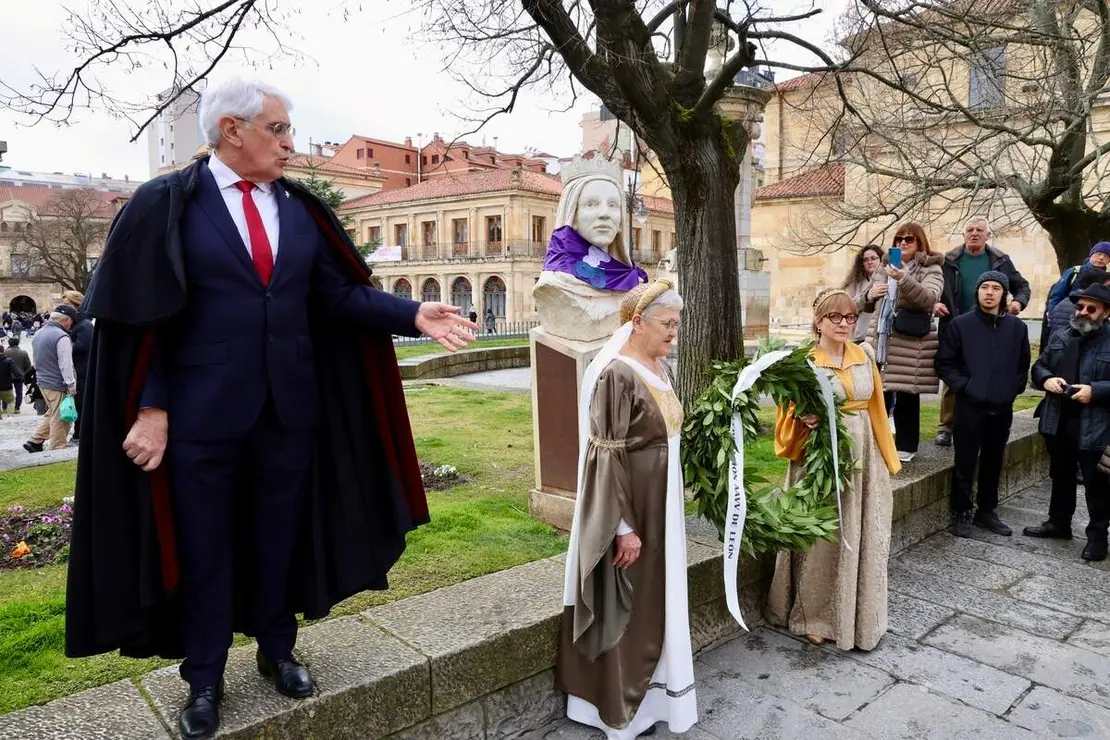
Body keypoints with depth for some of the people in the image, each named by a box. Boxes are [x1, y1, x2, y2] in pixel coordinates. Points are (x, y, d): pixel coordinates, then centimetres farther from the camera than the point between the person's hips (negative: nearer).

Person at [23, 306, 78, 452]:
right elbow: (66, 365, -20)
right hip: (58, 385, -9)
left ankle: (34, 442, 21)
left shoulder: (38, 333, 11)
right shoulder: (61, 337, -18)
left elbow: (36, 360, 20)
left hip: (43, 382, 9)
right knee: (60, 419, -1)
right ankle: (58, 450, 4)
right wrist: (72, 386, -16)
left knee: (52, 415, 21)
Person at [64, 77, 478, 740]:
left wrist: (413, 314, -14)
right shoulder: (166, 204, -4)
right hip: (201, 410, -3)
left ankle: (276, 650, 37)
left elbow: (337, 295, 0)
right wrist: (150, 407, -14)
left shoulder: (301, 209, 6)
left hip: (289, 405, 4)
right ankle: (205, 678, 30)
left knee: (279, 536, 16)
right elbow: (142, 315, -7)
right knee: (202, 546, 11)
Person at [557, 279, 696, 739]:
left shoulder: (661, 368, 6)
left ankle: (643, 692, 40)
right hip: (630, 504, -9)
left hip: (660, 501, 9)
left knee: (654, 600, 21)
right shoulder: (616, 373, -21)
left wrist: (670, 505, 20)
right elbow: (608, 455, -23)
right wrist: (623, 525, -22)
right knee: (625, 607, 7)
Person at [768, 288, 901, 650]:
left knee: (862, 537, 10)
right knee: (823, 537, 2)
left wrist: (885, 458, 12)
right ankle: (815, 618, 17)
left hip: (863, 457, 5)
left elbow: (875, 409, 13)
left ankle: (859, 616, 25)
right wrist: (807, 421, -27)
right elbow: (790, 417, -5)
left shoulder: (864, 356, 8)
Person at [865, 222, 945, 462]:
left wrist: (904, 278, -34)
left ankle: (906, 446, 12)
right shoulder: (886, 268, 17)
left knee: (906, 396, 0)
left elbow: (929, 298, -21)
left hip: (910, 345, -5)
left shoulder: (930, 269, -1)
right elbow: (869, 305, 24)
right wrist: (870, 294, 0)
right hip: (880, 340, 5)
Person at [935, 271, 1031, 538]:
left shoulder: (1017, 326, 6)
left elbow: (1024, 364, 14)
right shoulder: (960, 324, -2)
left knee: (993, 463, 13)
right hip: (969, 406, -3)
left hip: (1002, 408, 3)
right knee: (965, 463, 1)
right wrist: (962, 385, -11)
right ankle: (961, 513, 13)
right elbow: (944, 362, -2)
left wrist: (1014, 388, 3)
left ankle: (987, 511, 26)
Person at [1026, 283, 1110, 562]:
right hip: (1058, 422, 5)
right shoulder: (1059, 337, 8)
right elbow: (1038, 366, 12)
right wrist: (1046, 379, -8)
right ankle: (1058, 523, 35)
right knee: (1061, 476, 20)